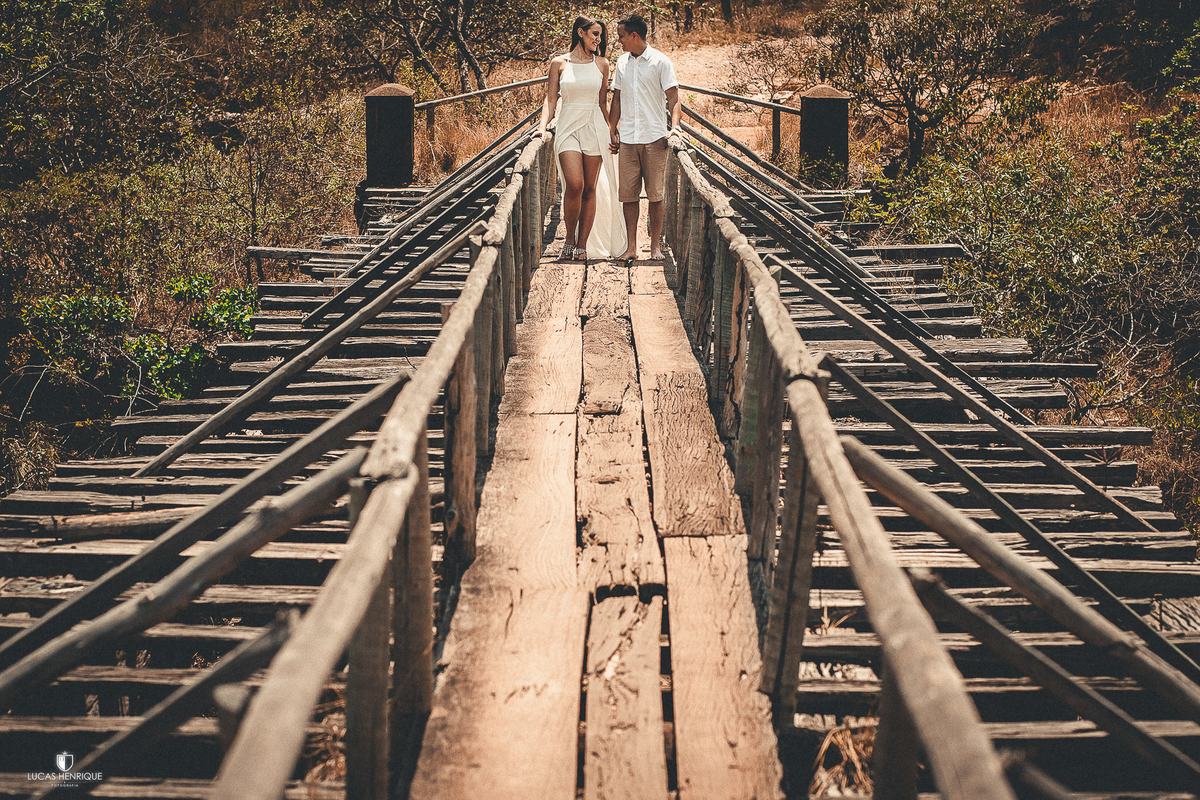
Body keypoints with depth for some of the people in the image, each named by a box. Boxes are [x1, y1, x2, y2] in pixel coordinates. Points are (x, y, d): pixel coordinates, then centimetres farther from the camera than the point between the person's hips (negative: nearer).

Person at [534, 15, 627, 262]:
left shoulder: (601, 64, 9)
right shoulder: (559, 63, 4)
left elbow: (603, 103, 15)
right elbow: (551, 99, 3)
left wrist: (610, 133, 15)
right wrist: (542, 126, -11)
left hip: (594, 129, 2)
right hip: (568, 128, -2)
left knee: (590, 189, 0)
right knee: (574, 185, -18)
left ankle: (582, 245, 8)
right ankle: (569, 239, 1)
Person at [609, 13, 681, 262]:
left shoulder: (660, 62, -2)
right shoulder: (622, 63, 12)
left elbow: (672, 97, -5)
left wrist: (675, 125, -20)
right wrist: (612, 131, 14)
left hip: (654, 138, -4)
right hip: (627, 139, 4)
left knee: (655, 194, 0)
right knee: (628, 194, 2)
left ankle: (656, 246, 8)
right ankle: (631, 247, 6)